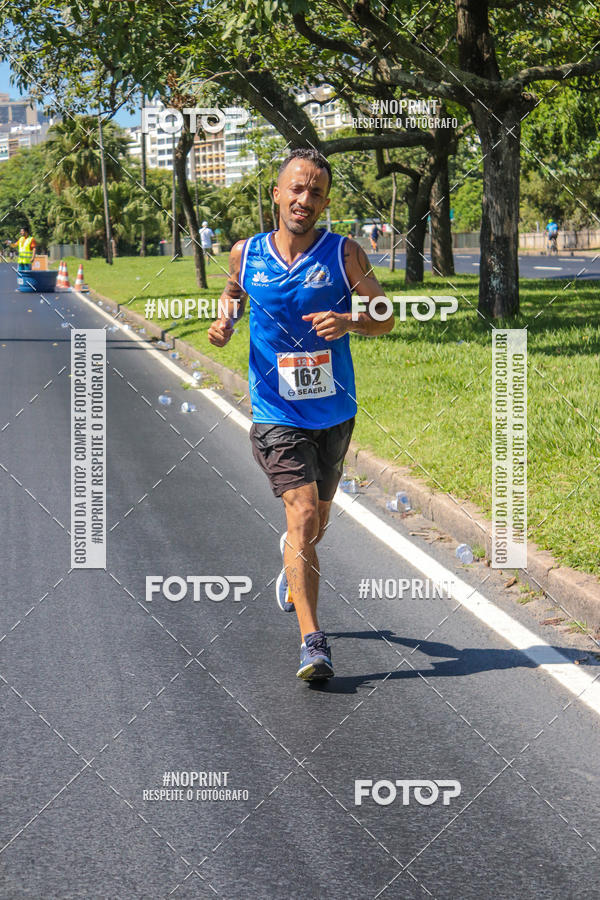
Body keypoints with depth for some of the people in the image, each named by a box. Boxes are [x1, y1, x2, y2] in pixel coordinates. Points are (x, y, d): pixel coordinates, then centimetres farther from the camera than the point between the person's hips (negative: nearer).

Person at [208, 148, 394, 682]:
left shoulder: (344, 254, -6)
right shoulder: (246, 255, -2)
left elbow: (386, 317, 0)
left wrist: (347, 322, -20)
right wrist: (224, 320, -1)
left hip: (334, 412, 2)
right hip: (277, 413, -2)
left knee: (317, 519, 19)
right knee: (303, 514, -17)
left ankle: (292, 562, 56)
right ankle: (313, 643, -17)